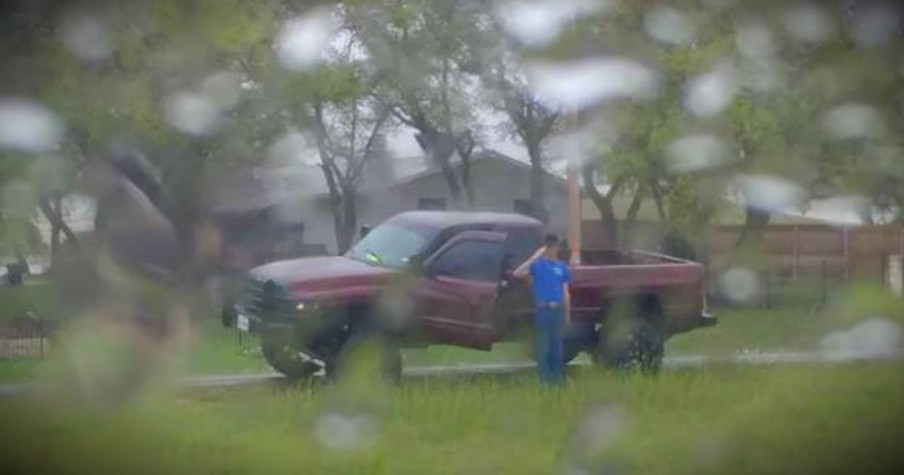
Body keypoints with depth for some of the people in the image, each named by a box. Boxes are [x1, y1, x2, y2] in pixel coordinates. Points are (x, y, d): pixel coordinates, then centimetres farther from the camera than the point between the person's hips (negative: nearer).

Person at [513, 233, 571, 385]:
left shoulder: (562, 267, 11)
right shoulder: (538, 264, 1)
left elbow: (565, 292, 13)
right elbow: (517, 273, -16)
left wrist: (568, 314, 9)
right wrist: (535, 257, -20)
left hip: (558, 310, 3)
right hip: (542, 309, -3)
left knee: (557, 346, 7)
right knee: (543, 346, -2)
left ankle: (558, 378, 14)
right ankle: (545, 379, 2)